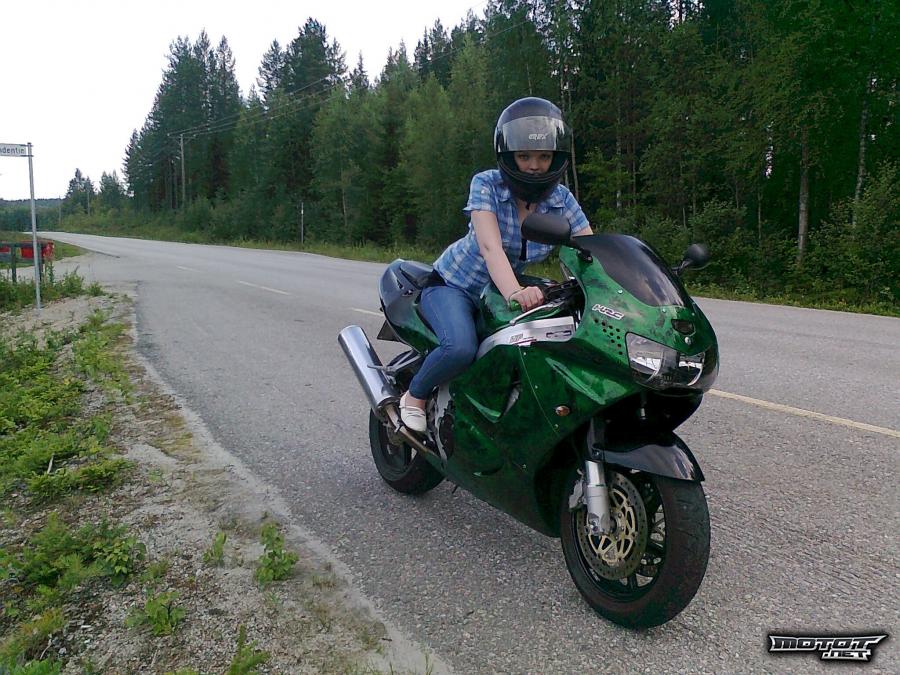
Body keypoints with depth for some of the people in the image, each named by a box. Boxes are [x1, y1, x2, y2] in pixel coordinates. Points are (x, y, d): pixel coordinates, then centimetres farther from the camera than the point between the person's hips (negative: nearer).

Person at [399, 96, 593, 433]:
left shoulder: (560, 198, -10)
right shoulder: (486, 184, -21)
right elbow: (490, 246, -36)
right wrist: (514, 292, -55)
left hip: (501, 289, 5)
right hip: (453, 284, -5)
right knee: (461, 348, -32)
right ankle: (415, 394, -2)